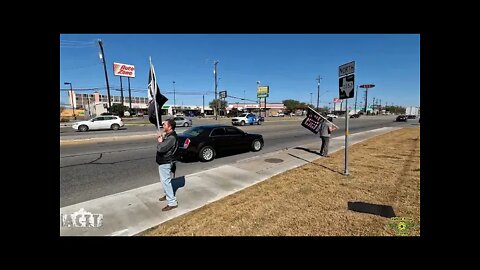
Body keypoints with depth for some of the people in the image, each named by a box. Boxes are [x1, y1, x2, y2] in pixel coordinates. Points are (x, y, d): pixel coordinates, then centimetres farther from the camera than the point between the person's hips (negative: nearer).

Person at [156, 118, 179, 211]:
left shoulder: (171, 137, -26)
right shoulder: (168, 135, 8)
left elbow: (160, 148, -31)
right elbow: (164, 144, 15)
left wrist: (160, 141, -12)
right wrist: (161, 139, -2)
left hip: (165, 163, -11)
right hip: (163, 161, 11)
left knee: (166, 181, -6)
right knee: (164, 180, 23)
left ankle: (172, 202, 1)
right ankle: (167, 195, 41)